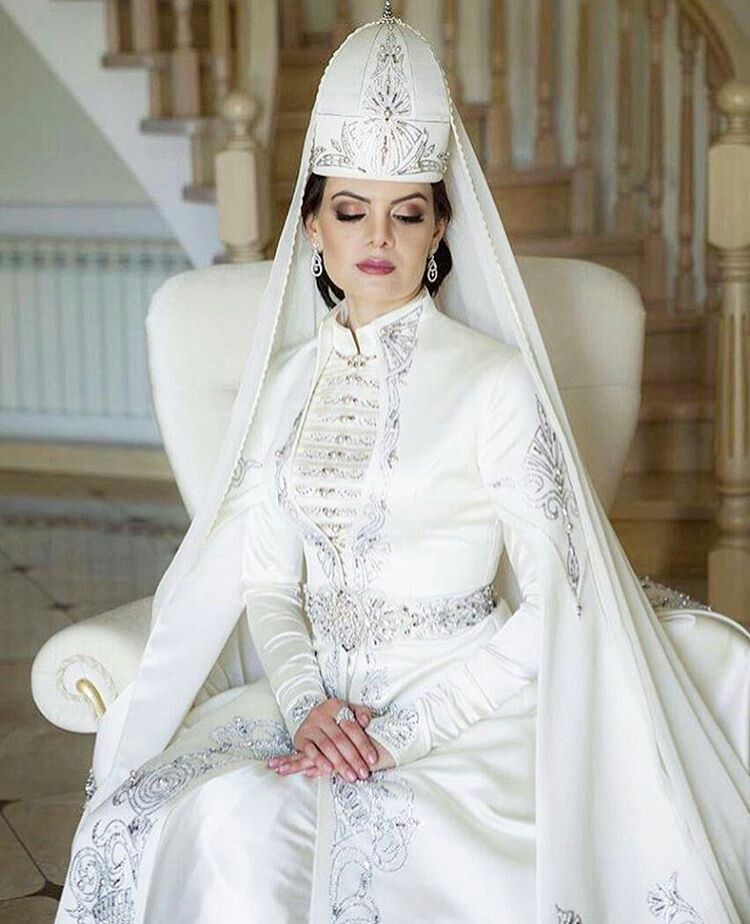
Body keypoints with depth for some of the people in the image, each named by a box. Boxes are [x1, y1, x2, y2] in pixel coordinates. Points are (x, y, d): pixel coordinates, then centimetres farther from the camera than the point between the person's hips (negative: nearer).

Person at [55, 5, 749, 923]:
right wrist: (306, 701, -9)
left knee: (378, 836, -31)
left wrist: (403, 732, -14)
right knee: (228, 816, -24)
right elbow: (267, 583, 11)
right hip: (315, 698, 4)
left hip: (460, 710, -4)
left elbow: (552, 611, -7)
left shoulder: (497, 383, -5)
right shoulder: (284, 382, 11)